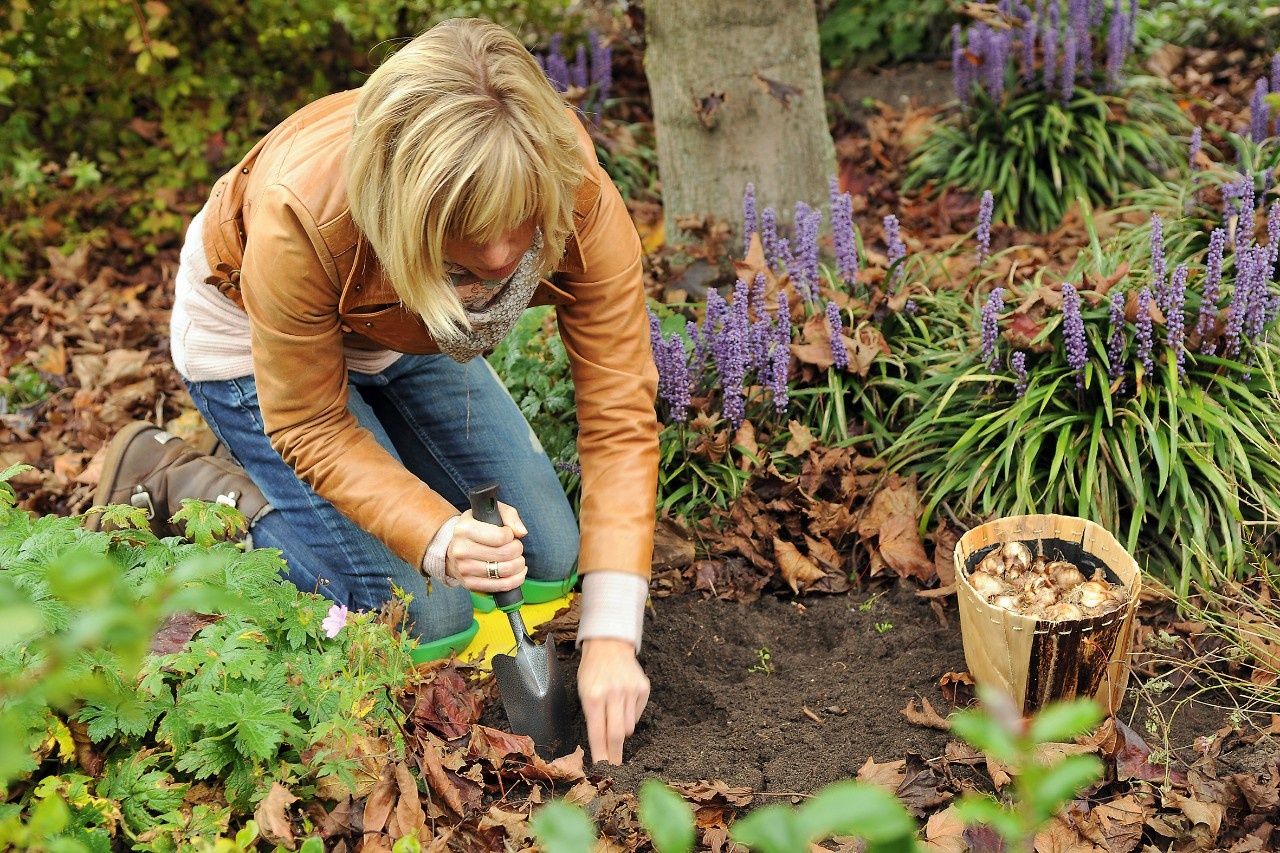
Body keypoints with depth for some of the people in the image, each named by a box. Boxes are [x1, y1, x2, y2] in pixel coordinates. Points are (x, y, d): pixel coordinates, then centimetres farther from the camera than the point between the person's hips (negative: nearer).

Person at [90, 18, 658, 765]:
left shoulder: (582, 200, -34)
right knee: (431, 620, -11)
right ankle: (177, 481, 6)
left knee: (549, 565, 6)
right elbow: (312, 429, -26)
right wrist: (439, 541, -42)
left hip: (411, 337, 5)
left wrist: (611, 632, -37)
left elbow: (621, 413, -30)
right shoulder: (300, 215, -42)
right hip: (260, 344, -4)